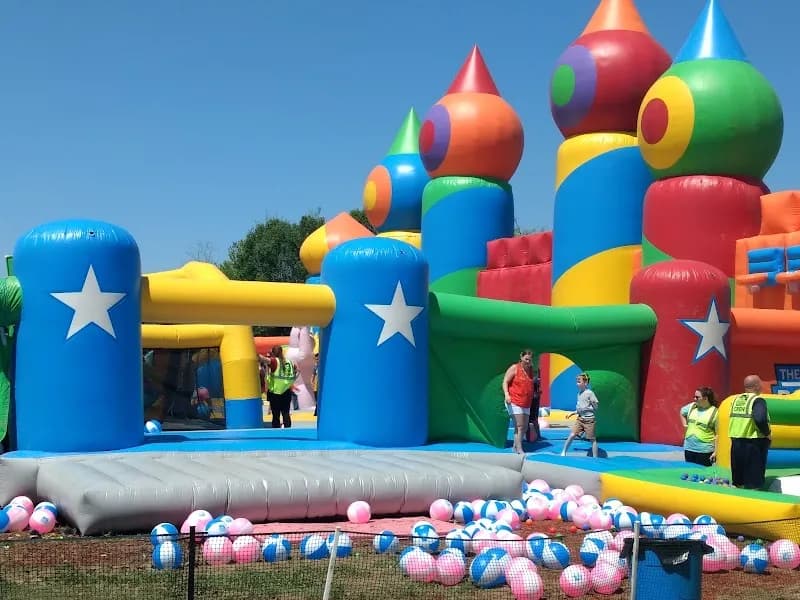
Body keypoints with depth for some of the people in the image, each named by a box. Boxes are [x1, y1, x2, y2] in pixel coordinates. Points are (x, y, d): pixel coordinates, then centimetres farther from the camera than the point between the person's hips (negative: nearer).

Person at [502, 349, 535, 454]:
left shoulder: (531, 370, 12)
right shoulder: (514, 368, -6)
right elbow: (505, 382, -10)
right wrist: (506, 394, -23)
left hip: (526, 403, 7)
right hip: (514, 402, -7)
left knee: (524, 427, 9)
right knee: (519, 426, -12)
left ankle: (515, 447, 21)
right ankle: (519, 448, -10)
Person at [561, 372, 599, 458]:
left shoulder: (590, 393, -12)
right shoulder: (579, 393, 9)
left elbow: (596, 407, -11)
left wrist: (585, 408, -13)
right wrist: (573, 413, 16)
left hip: (589, 419, -6)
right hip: (580, 418, 6)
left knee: (592, 439, 3)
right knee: (572, 435, -6)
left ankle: (595, 458, 11)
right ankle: (563, 452, 4)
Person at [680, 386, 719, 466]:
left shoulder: (714, 412, -11)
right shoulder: (692, 406, 4)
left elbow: (718, 434, -10)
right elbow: (682, 412, 27)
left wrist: (715, 452, -13)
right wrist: (685, 424, 14)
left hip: (705, 450, -5)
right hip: (689, 448, 5)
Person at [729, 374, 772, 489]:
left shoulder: (736, 399, 10)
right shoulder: (758, 400, -11)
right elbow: (760, 419, -27)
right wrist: (767, 433, -13)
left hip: (736, 443, 6)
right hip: (753, 444, -6)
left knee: (737, 482, 15)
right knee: (753, 483, 0)